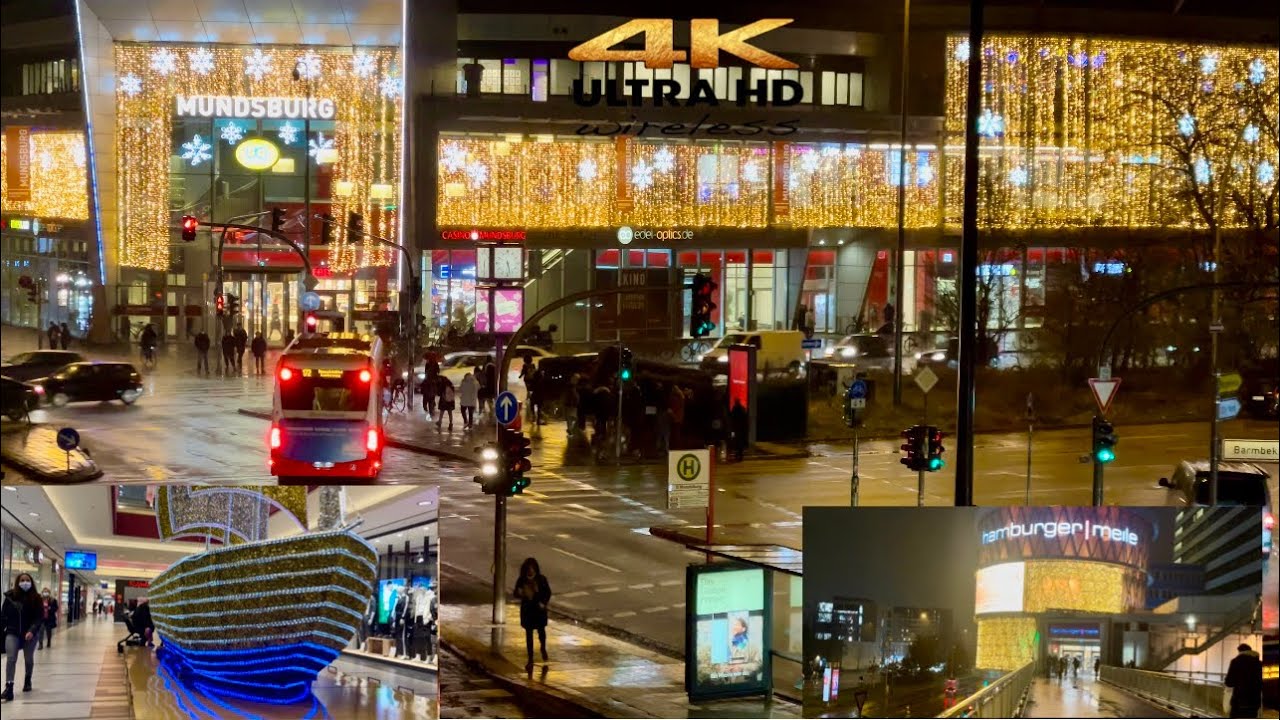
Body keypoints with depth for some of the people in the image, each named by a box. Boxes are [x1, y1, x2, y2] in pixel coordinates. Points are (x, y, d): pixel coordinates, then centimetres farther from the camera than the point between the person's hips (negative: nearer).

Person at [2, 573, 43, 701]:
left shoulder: (36, 598, -8)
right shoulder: (10, 596, -3)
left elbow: (39, 617, -11)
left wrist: (32, 630, -25)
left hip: (30, 633, 0)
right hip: (12, 633, 0)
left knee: (28, 659, 15)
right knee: (10, 658, -13)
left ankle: (28, 681, 42)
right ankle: (9, 688, -19)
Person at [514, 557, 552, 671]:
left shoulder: (541, 579, -14)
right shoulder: (521, 581, -13)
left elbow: (548, 592, -2)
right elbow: (516, 594, -5)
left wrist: (544, 603, -16)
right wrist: (519, 594, -28)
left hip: (539, 610, 0)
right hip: (527, 610, 0)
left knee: (541, 631, 20)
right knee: (529, 634, 5)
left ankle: (543, 649, 50)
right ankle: (530, 660, 13)